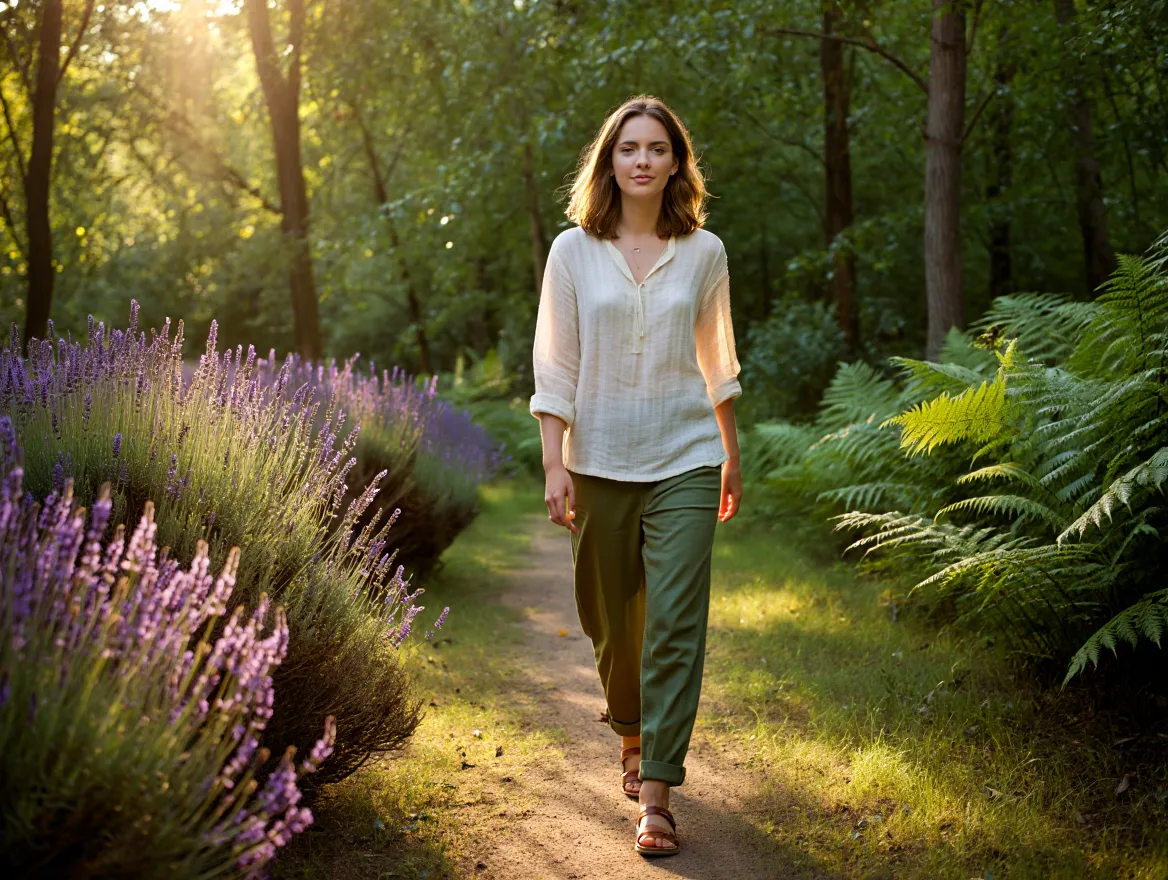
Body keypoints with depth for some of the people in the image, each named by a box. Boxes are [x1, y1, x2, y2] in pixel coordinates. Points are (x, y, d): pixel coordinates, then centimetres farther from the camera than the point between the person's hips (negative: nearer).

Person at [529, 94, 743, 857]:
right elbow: (555, 366, 0)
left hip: (684, 461, 0)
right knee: (612, 621, 12)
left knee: (675, 623, -8)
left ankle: (656, 793, -3)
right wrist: (555, 465, -7)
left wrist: (732, 455, 18)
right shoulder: (573, 251, 1)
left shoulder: (704, 252, 4)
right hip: (600, 463, 1)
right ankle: (632, 737, 39)